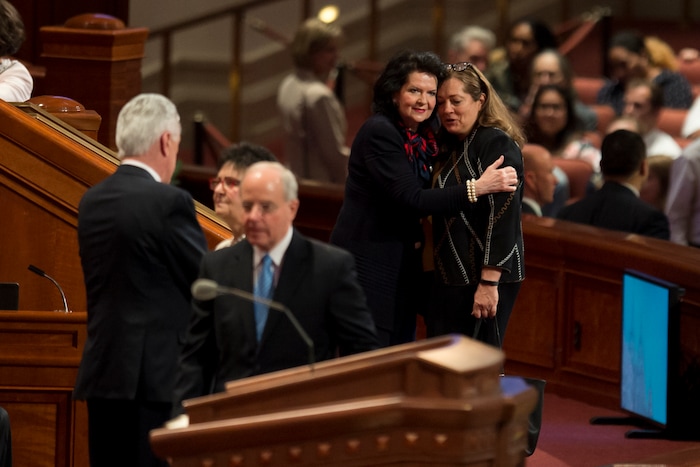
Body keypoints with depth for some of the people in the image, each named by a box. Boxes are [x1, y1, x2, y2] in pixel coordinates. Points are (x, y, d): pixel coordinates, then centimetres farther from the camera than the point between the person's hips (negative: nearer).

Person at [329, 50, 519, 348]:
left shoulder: (425, 135, 9)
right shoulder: (378, 133, -17)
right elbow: (411, 200, -24)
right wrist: (478, 188, -28)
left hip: (405, 264, 9)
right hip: (369, 264, -9)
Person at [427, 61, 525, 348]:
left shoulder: (498, 145, -12)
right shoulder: (451, 148, 16)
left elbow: (503, 216, -20)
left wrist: (489, 283, -24)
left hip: (485, 280, -9)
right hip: (451, 278, 9)